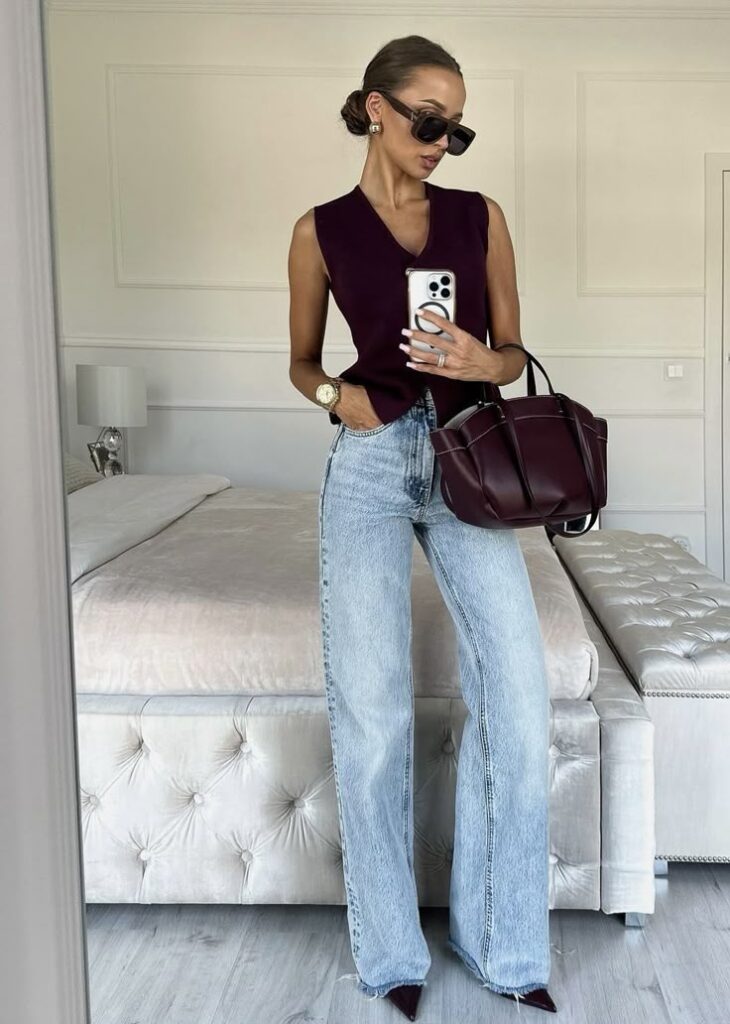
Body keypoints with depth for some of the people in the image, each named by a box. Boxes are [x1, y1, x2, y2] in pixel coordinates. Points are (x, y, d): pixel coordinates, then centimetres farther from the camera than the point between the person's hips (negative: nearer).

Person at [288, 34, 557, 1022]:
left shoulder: (481, 216, 9)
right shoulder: (321, 230, 6)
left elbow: (513, 351, 11)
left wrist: (482, 362, -12)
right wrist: (336, 393, -7)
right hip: (369, 470, -1)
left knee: (518, 698, -7)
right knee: (372, 712, -3)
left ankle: (504, 943, 12)